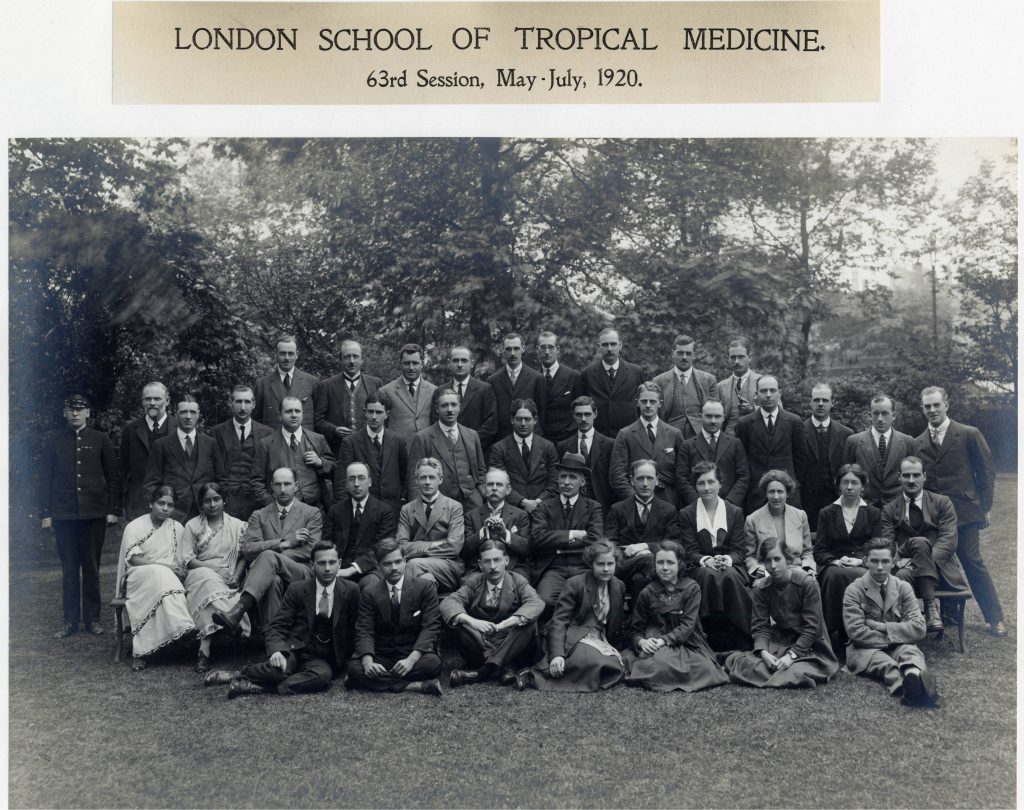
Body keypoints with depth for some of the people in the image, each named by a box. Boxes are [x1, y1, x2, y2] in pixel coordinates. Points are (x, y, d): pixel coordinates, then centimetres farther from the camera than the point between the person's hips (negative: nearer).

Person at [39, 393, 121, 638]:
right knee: (69, 569, 5)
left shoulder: (100, 440, 5)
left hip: (94, 514, -1)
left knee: (91, 567, 4)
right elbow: (45, 480, 7)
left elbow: (113, 477, 5)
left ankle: (92, 618, 12)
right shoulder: (55, 442, 8)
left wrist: (113, 509, -1)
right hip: (63, 515, 1)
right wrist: (45, 513, 1)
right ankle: (70, 620, 11)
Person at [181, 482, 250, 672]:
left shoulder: (237, 526, 14)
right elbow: (187, 560, 3)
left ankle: (204, 649, -44)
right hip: (199, 574, -1)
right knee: (208, 581, -38)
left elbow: (244, 556, 12)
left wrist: (236, 576, -9)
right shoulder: (192, 526, 12)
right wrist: (215, 568, -12)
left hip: (228, 580, 1)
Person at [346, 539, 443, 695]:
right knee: (354, 668, -30)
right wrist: (368, 663, -25)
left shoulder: (425, 587, 0)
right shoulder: (369, 593, 6)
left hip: (415, 654, -2)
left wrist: (411, 660, -25)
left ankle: (382, 682, -19)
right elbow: (364, 631, -4)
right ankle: (417, 686, -31)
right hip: (381, 656, 2)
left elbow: (430, 627, -8)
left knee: (432, 663, -35)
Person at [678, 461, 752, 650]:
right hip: (701, 567, -1)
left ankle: (739, 639, -31)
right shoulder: (686, 514, 8)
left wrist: (728, 559, -18)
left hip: (731, 565, 1)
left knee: (731, 577, -35)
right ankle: (715, 638, -35)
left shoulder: (735, 512, 12)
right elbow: (690, 551, 1)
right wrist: (706, 560, -21)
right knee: (710, 576, -37)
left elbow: (740, 549, 5)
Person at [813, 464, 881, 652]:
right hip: (833, 565, 0)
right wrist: (836, 561, -11)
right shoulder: (827, 513, 17)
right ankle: (833, 635, -34)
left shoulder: (873, 514, 18)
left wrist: (860, 561, -12)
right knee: (834, 575, -38)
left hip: (863, 566, 0)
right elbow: (819, 551, 10)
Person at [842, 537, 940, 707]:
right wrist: (890, 638, -12)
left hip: (898, 646, 2)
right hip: (866, 649, -2)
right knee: (883, 662, -36)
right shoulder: (854, 590, -1)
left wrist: (882, 627, -11)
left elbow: (918, 629, -4)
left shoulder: (903, 588, 7)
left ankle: (915, 675, -70)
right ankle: (902, 685, -69)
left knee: (910, 652, -33)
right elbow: (856, 632, -12)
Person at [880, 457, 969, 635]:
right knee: (902, 576, -38)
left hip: (941, 570, 0)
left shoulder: (942, 503, 11)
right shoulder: (890, 509, 15)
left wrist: (923, 560, -18)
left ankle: (930, 605, -31)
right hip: (906, 568, 0)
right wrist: (899, 561, -19)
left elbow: (948, 541, -2)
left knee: (919, 542, -34)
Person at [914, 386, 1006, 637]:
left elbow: (986, 472, 2)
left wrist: (984, 507, -1)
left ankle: (995, 619, 8)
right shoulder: (918, 443, 10)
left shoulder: (969, 435, -1)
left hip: (964, 513, -4)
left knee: (973, 564, -4)